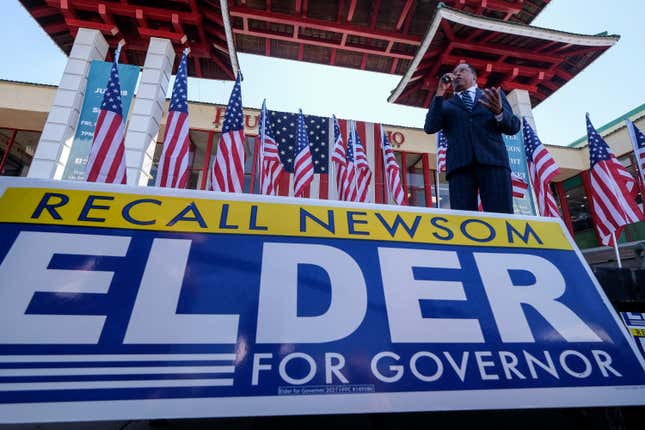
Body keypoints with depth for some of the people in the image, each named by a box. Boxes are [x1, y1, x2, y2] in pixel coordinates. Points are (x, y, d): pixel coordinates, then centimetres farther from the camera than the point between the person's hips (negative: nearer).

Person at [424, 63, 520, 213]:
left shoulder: (494, 94, 25)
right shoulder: (445, 104, 25)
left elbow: (513, 127, 15)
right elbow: (430, 127, 7)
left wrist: (499, 112, -7)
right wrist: (440, 92, 5)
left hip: (493, 159, 1)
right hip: (459, 163, 0)